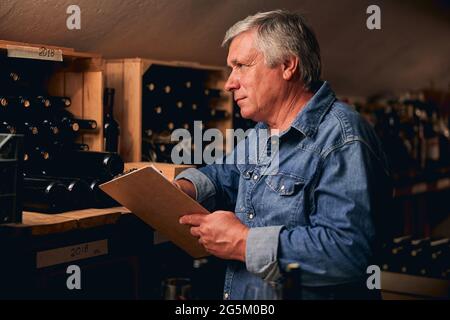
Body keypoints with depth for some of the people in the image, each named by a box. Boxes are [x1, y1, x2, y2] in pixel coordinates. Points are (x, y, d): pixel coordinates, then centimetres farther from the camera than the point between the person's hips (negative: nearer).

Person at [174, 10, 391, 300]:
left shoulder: (342, 138, -17)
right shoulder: (264, 131, 13)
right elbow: (224, 176, 26)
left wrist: (245, 244, -21)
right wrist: (184, 188, 5)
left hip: (306, 293, -7)